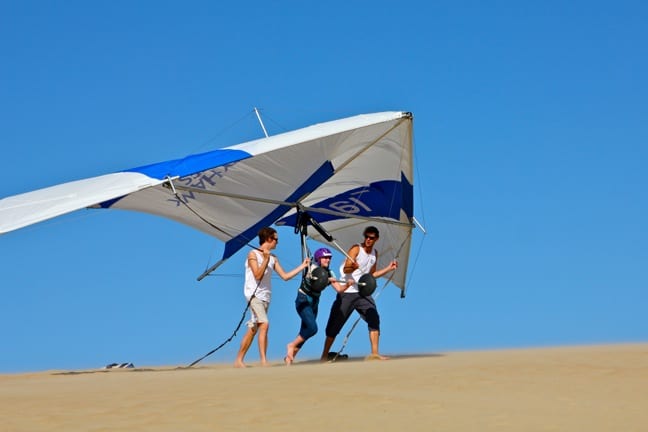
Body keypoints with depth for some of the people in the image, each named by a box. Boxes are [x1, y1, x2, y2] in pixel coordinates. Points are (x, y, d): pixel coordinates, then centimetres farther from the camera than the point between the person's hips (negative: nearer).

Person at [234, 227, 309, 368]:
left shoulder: (273, 258, 13)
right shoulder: (253, 254, -6)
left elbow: (285, 276, 11)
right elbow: (258, 275, -15)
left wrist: (303, 266, 9)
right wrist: (265, 259, -21)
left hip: (265, 297, 7)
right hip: (254, 295, -7)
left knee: (253, 329, 7)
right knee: (264, 324, -21)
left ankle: (239, 361, 13)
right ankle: (264, 361, -22)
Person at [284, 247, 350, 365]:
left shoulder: (329, 273, 4)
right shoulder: (313, 268, -14)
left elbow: (339, 289, -4)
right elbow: (316, 279, -36)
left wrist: (347, 284, -24)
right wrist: (329, 280, -52)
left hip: (314, 302, 7)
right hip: (303, 301, -7)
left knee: (305, 332, 6)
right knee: (312, 328, -23)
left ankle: (290, 356, 16)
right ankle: (292, 346, -5)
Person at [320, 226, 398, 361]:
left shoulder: (375, 253, 11)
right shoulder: (356, 249, -10)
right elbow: (345, 269, -22)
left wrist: (388, 268, 13)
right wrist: (353, 267, -44)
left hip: (363, 293, 6)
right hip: (347, 293, -6)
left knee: (374, 319, -10)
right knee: (335, 324, -2)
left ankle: (374, 353, -7)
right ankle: (324, 355, 8)